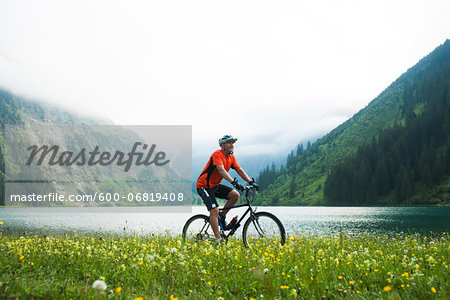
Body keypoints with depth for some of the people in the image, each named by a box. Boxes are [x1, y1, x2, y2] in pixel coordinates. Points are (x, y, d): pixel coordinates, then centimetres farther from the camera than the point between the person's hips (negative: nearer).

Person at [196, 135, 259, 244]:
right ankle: (218, 240, -14)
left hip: (215, 185, 8)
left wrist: (251, 182, -9)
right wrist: (234, 182, -46)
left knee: (235, 195, -9)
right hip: (204, 186, -8)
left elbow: (239, 170, 3)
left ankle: (221, 217, 6)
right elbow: (221, 170, -35)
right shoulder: (217, 154, -21)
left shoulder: (231, 157, 5)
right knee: (214, 210, -17)